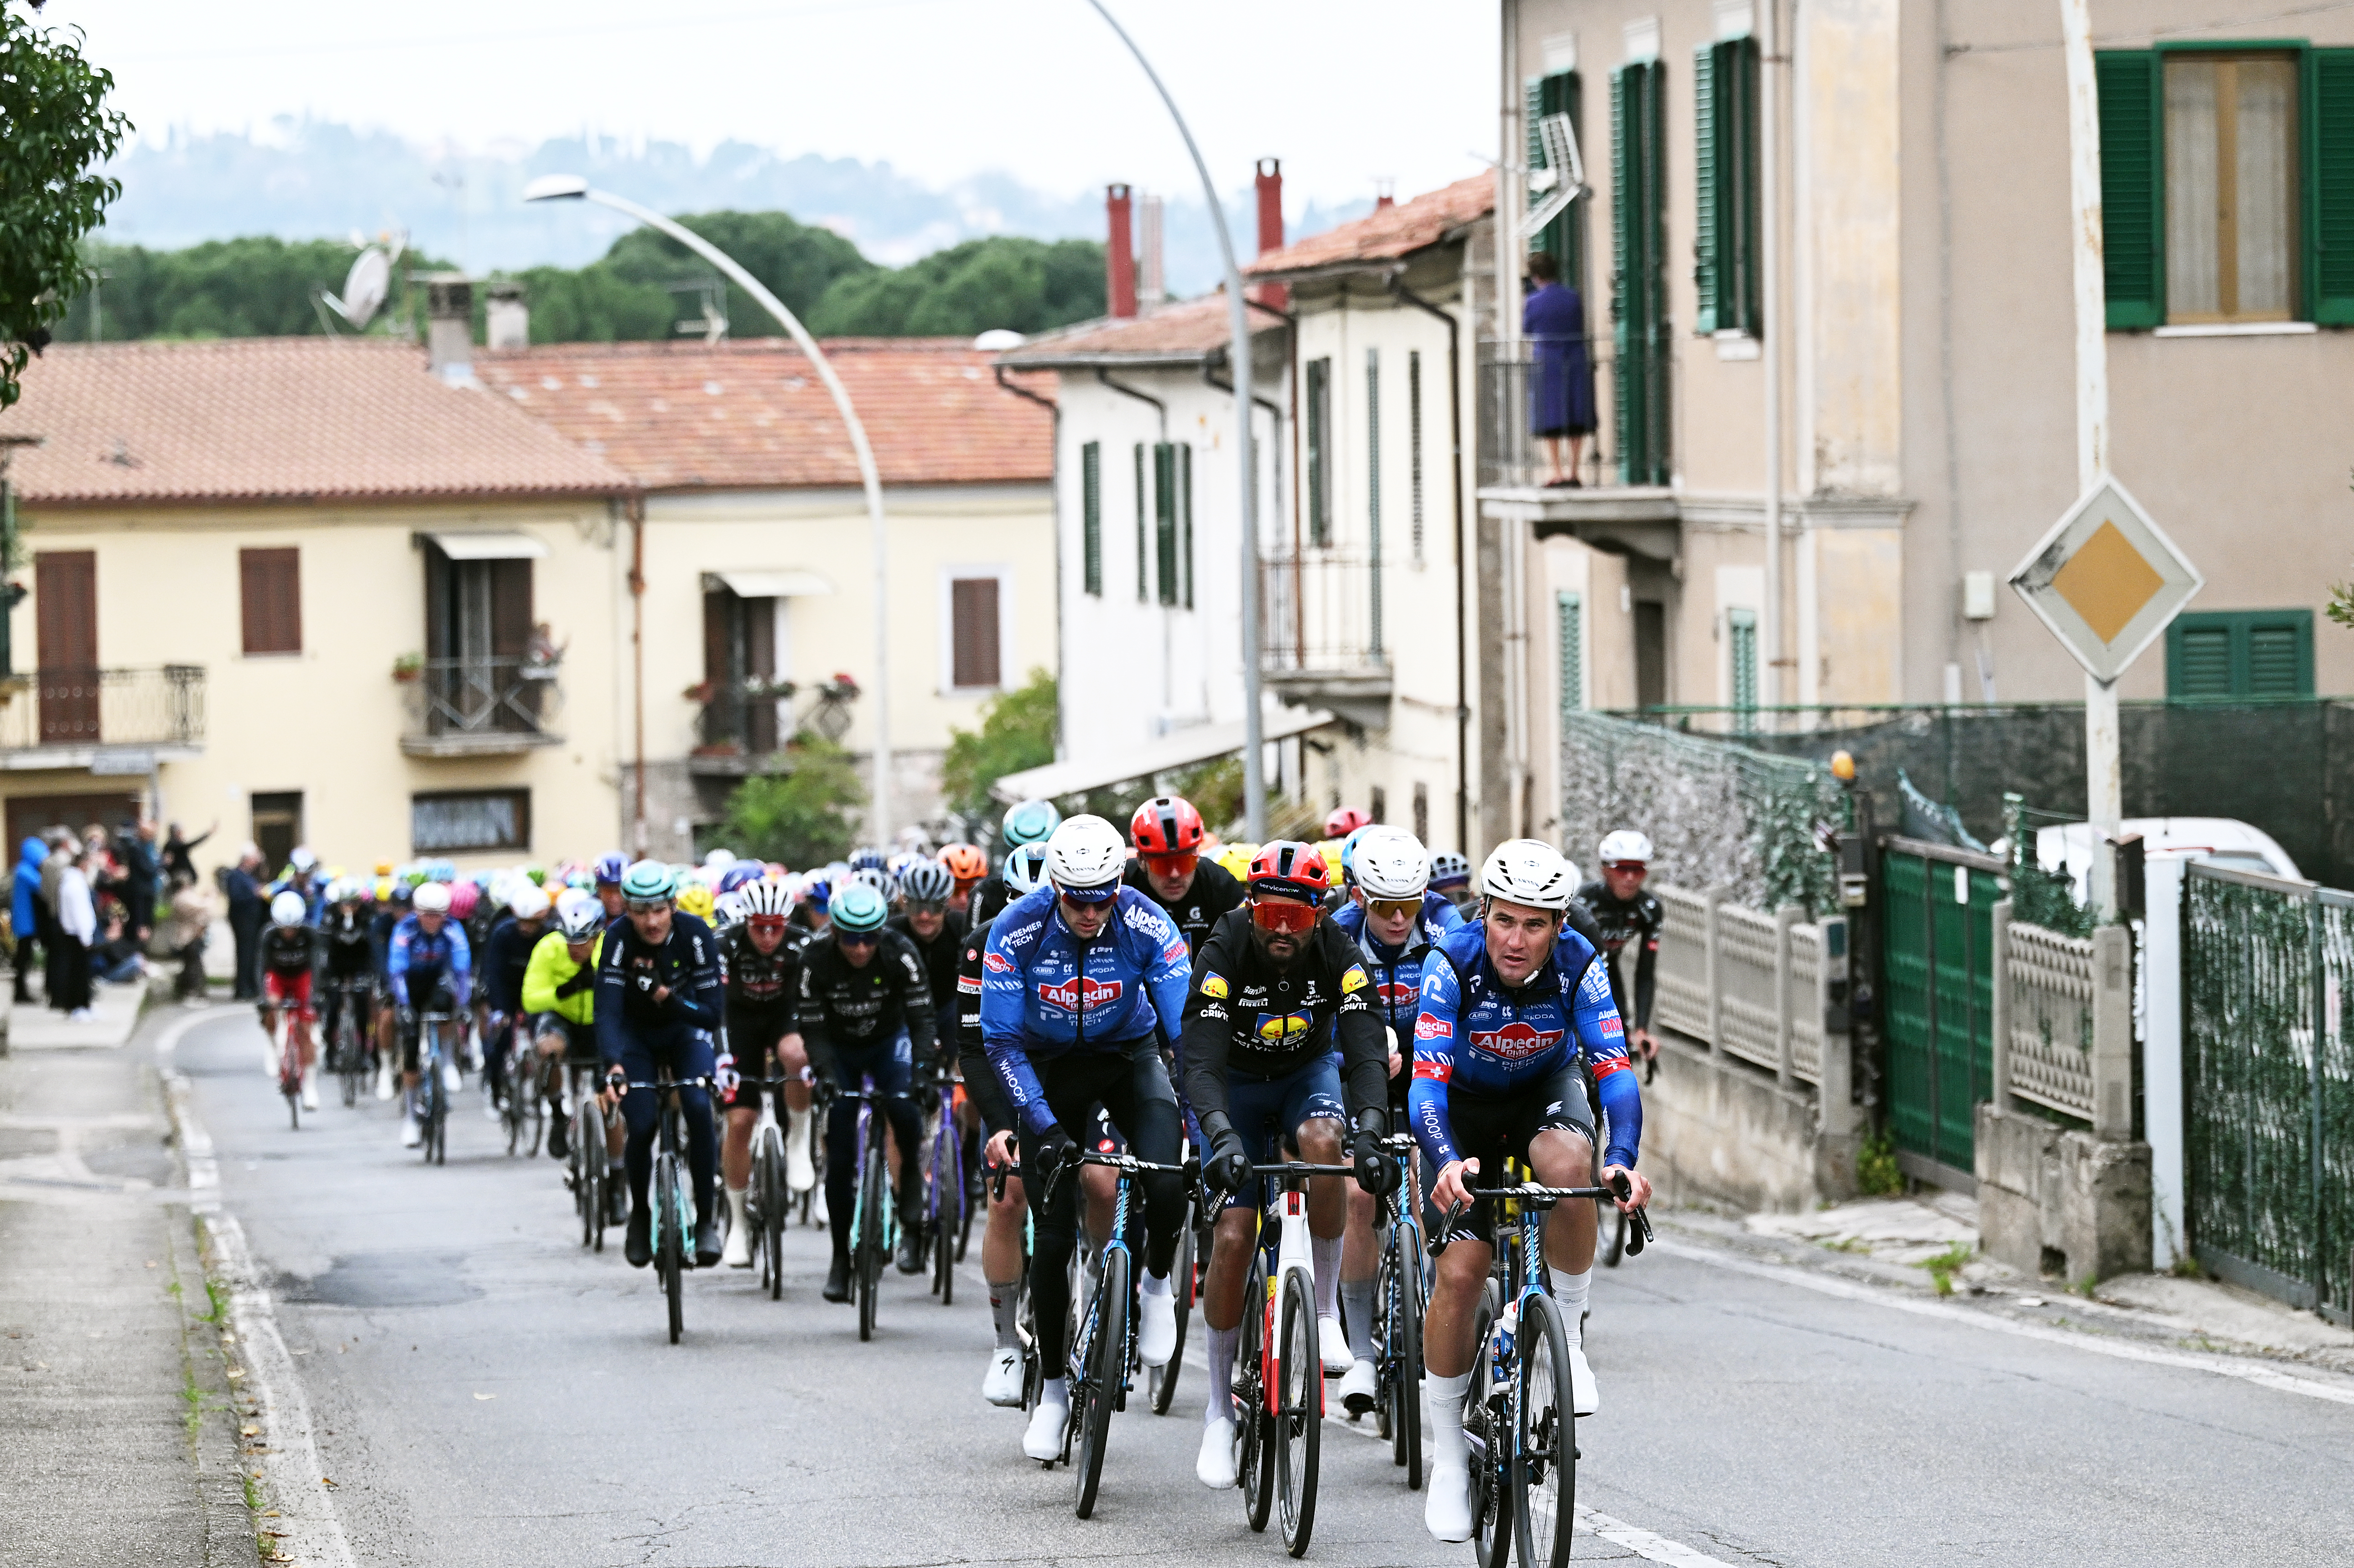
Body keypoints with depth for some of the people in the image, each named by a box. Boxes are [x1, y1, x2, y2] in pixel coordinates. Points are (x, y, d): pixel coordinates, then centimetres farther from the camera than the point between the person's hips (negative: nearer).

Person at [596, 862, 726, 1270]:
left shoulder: (695, 934, -26)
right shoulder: (619, 939, -27)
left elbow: (711, 1013, -25)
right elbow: (607, 1012, -34)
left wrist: (664, 995, -40)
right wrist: (614, 1068, -50)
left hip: (685, 1027, 0)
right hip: (636, 1034, 0)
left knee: (698, 1108, -23)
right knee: (641, 1125, -15)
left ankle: (706, 1218, -10)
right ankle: (640, 1214, 13)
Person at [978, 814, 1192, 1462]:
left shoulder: (1147, 926, -26)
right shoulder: (1017, 930, -26)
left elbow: (1188, 1031, -24)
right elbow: (1002, 1042, -22)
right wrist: (1045, 1127, -31)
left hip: (1129, 1056, 0)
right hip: (1050, 1068, 0)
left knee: (1169, 1185, -26)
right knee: (1053, 1234, -5)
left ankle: (1156, 1283, 6)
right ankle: (1053, 1386, 12)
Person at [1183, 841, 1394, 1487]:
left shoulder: (1339, 957, -24)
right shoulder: (1224, 953, -28)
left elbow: (1367, 1052, -31)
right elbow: (1201, 1059, -36)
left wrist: (1372, 1132, -49)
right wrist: (1222, 1136, -53)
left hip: (1310, 1073, 1)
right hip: (1238, 1086, -1)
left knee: (1322, 1140, -35)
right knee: (1233, 1237, -14)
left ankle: (1325, 1310, -19)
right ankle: (1219, 1408, 0)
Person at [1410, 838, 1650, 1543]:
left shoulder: (1578, 965, -24)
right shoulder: (1453, 964, -28)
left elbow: (1614, 1069, -29)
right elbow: (1426, 1080, -35)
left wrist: (1623, 1160, -47)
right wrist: (1447, 1163, -54)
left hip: (1546, 1092, 1)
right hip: (1467, 1105, -1)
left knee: (1567, 1162, -35)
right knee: (1459, 1272, -14)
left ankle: (1568, 1334, -14)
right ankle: (1448, 1454, 3)